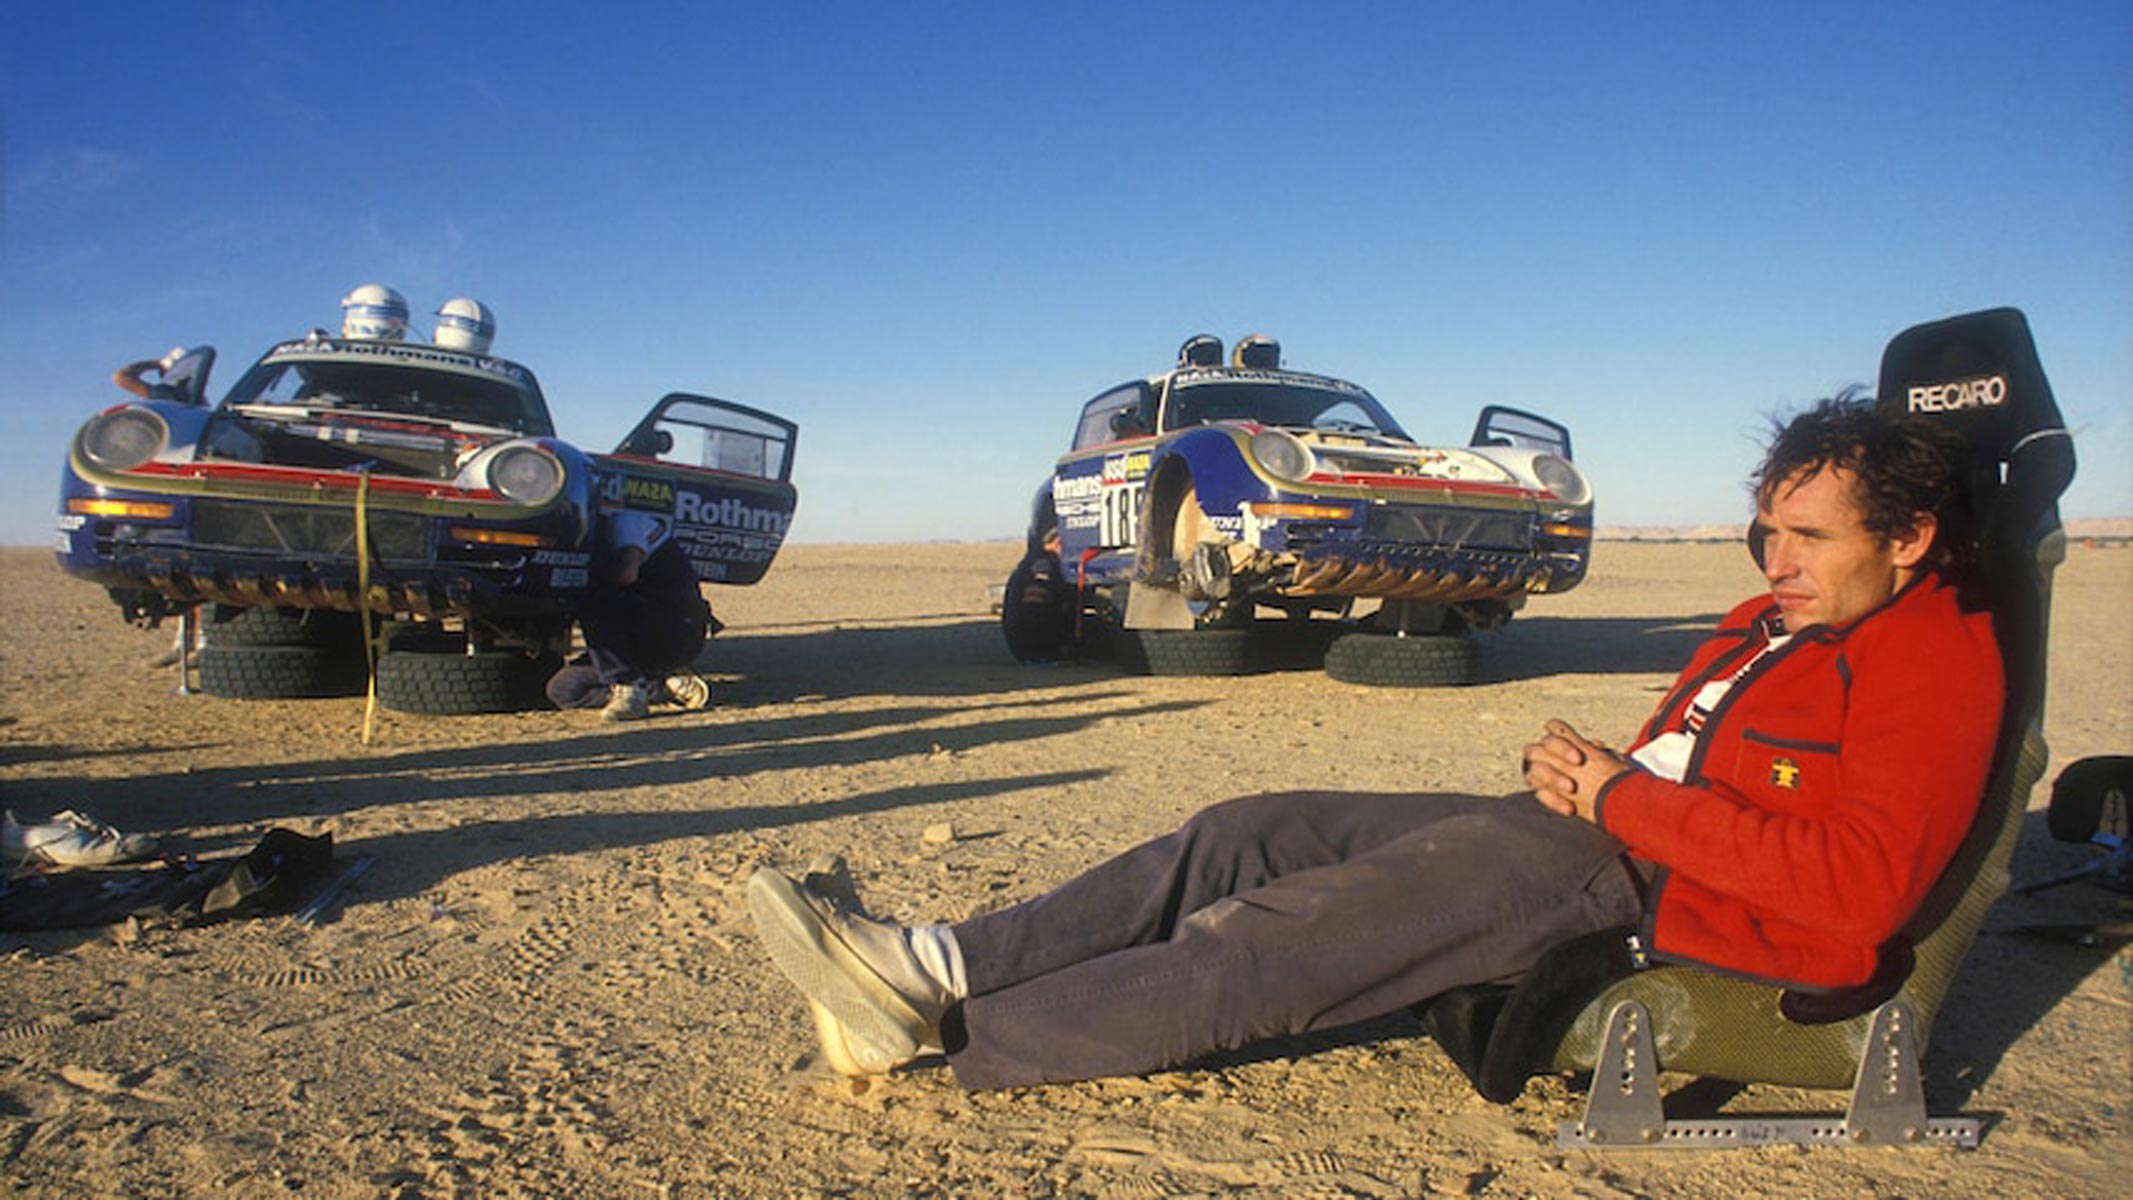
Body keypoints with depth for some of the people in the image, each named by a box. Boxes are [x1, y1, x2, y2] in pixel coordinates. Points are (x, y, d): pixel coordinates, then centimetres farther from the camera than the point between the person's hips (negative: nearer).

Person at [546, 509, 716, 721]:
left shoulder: (624, 519, -10)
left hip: (679, 629, -10)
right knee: (562, 689, 2)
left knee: (595, 601, -31)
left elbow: (627, 573, -28)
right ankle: (663, 687, 0)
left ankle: (629, 690, -22)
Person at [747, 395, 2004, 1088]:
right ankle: (935, 963, -8)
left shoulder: (1937, 660, -7)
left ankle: (944, 1034, -14)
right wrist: (1583, 769, 1)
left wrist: (1624, 801, -16)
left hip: (1654, 896, -8)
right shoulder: (1768, 624, 19)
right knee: (1255, 835, -5)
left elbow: (1864, 884, -20)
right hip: (1595, 838, 9)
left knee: (1287, 935, -20)